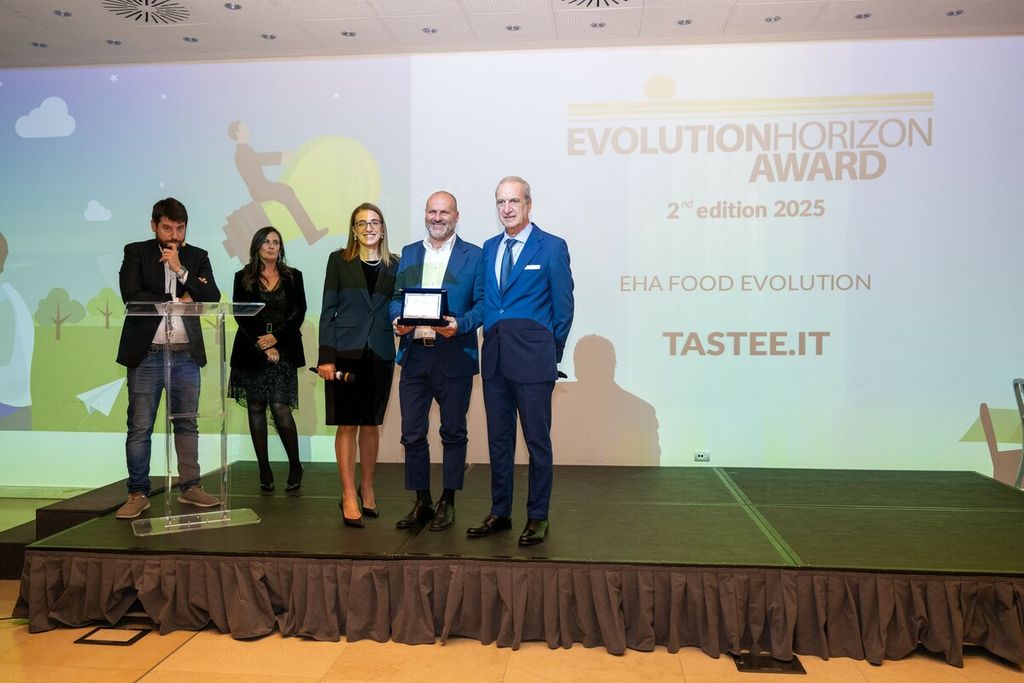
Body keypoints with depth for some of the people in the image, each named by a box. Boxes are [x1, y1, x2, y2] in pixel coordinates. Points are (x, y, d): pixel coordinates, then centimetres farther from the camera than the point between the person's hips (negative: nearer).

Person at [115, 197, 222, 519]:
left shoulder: (197, 257, 10)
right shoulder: (136, 252, 4)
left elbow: (213, 297, -3)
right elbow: (131, 296, -10)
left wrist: (180, 269, -10)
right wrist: (177, 300, -7)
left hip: (186, 353, 2)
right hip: (147, 352, -2)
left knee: (187, 423, 8)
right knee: (140, 427, 0)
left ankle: (190, 487, 17)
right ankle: (138, 493, 9)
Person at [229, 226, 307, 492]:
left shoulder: (293, 277, 10)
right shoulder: (243, 278, 8)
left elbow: (299, 312, 2)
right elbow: (241, 315, 1)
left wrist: (276, 337, -11)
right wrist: (262, 346, -9)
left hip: (283, 350, -1)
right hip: (252, 351, 1)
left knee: (280, 408, -9)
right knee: (256, 408, 3)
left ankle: (295, 466, 4)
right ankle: (264, 470, 9)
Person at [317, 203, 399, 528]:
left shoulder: (394, 265, 8)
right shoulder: (339, 260, 1)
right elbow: (328, 310, -1)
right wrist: (326, 357, -8)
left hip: (380, 353, 2)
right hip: (346, 351, -2)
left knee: (371, 423, 11)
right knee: (347, 424, 0)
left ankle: (367, 488, 27)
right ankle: (349, 496, 9)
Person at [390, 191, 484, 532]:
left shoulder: (473, 255, 3)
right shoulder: (409, 253, 15)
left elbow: (481, 303, -2)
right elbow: (396, 297, 13)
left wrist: (459, 325, -19)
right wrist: (397, 319, -8)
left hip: (454, 356, -3)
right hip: (414, 354, 3)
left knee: (453, 432, 7)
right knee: (412, 433, 6)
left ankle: (447, 503, 20)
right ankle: (422, 503, 19)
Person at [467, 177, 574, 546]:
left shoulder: (552, 247, -2)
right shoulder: (489, 248, 14)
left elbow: (563, 306, -1)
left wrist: (550, 352, 1)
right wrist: (492, 340, 8)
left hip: (532, 360, -5)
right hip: (495, 358, 6)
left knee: (537, 440, 3)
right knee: (498, 439, 12)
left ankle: (537, 517, 15)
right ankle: (499, 513, 24)